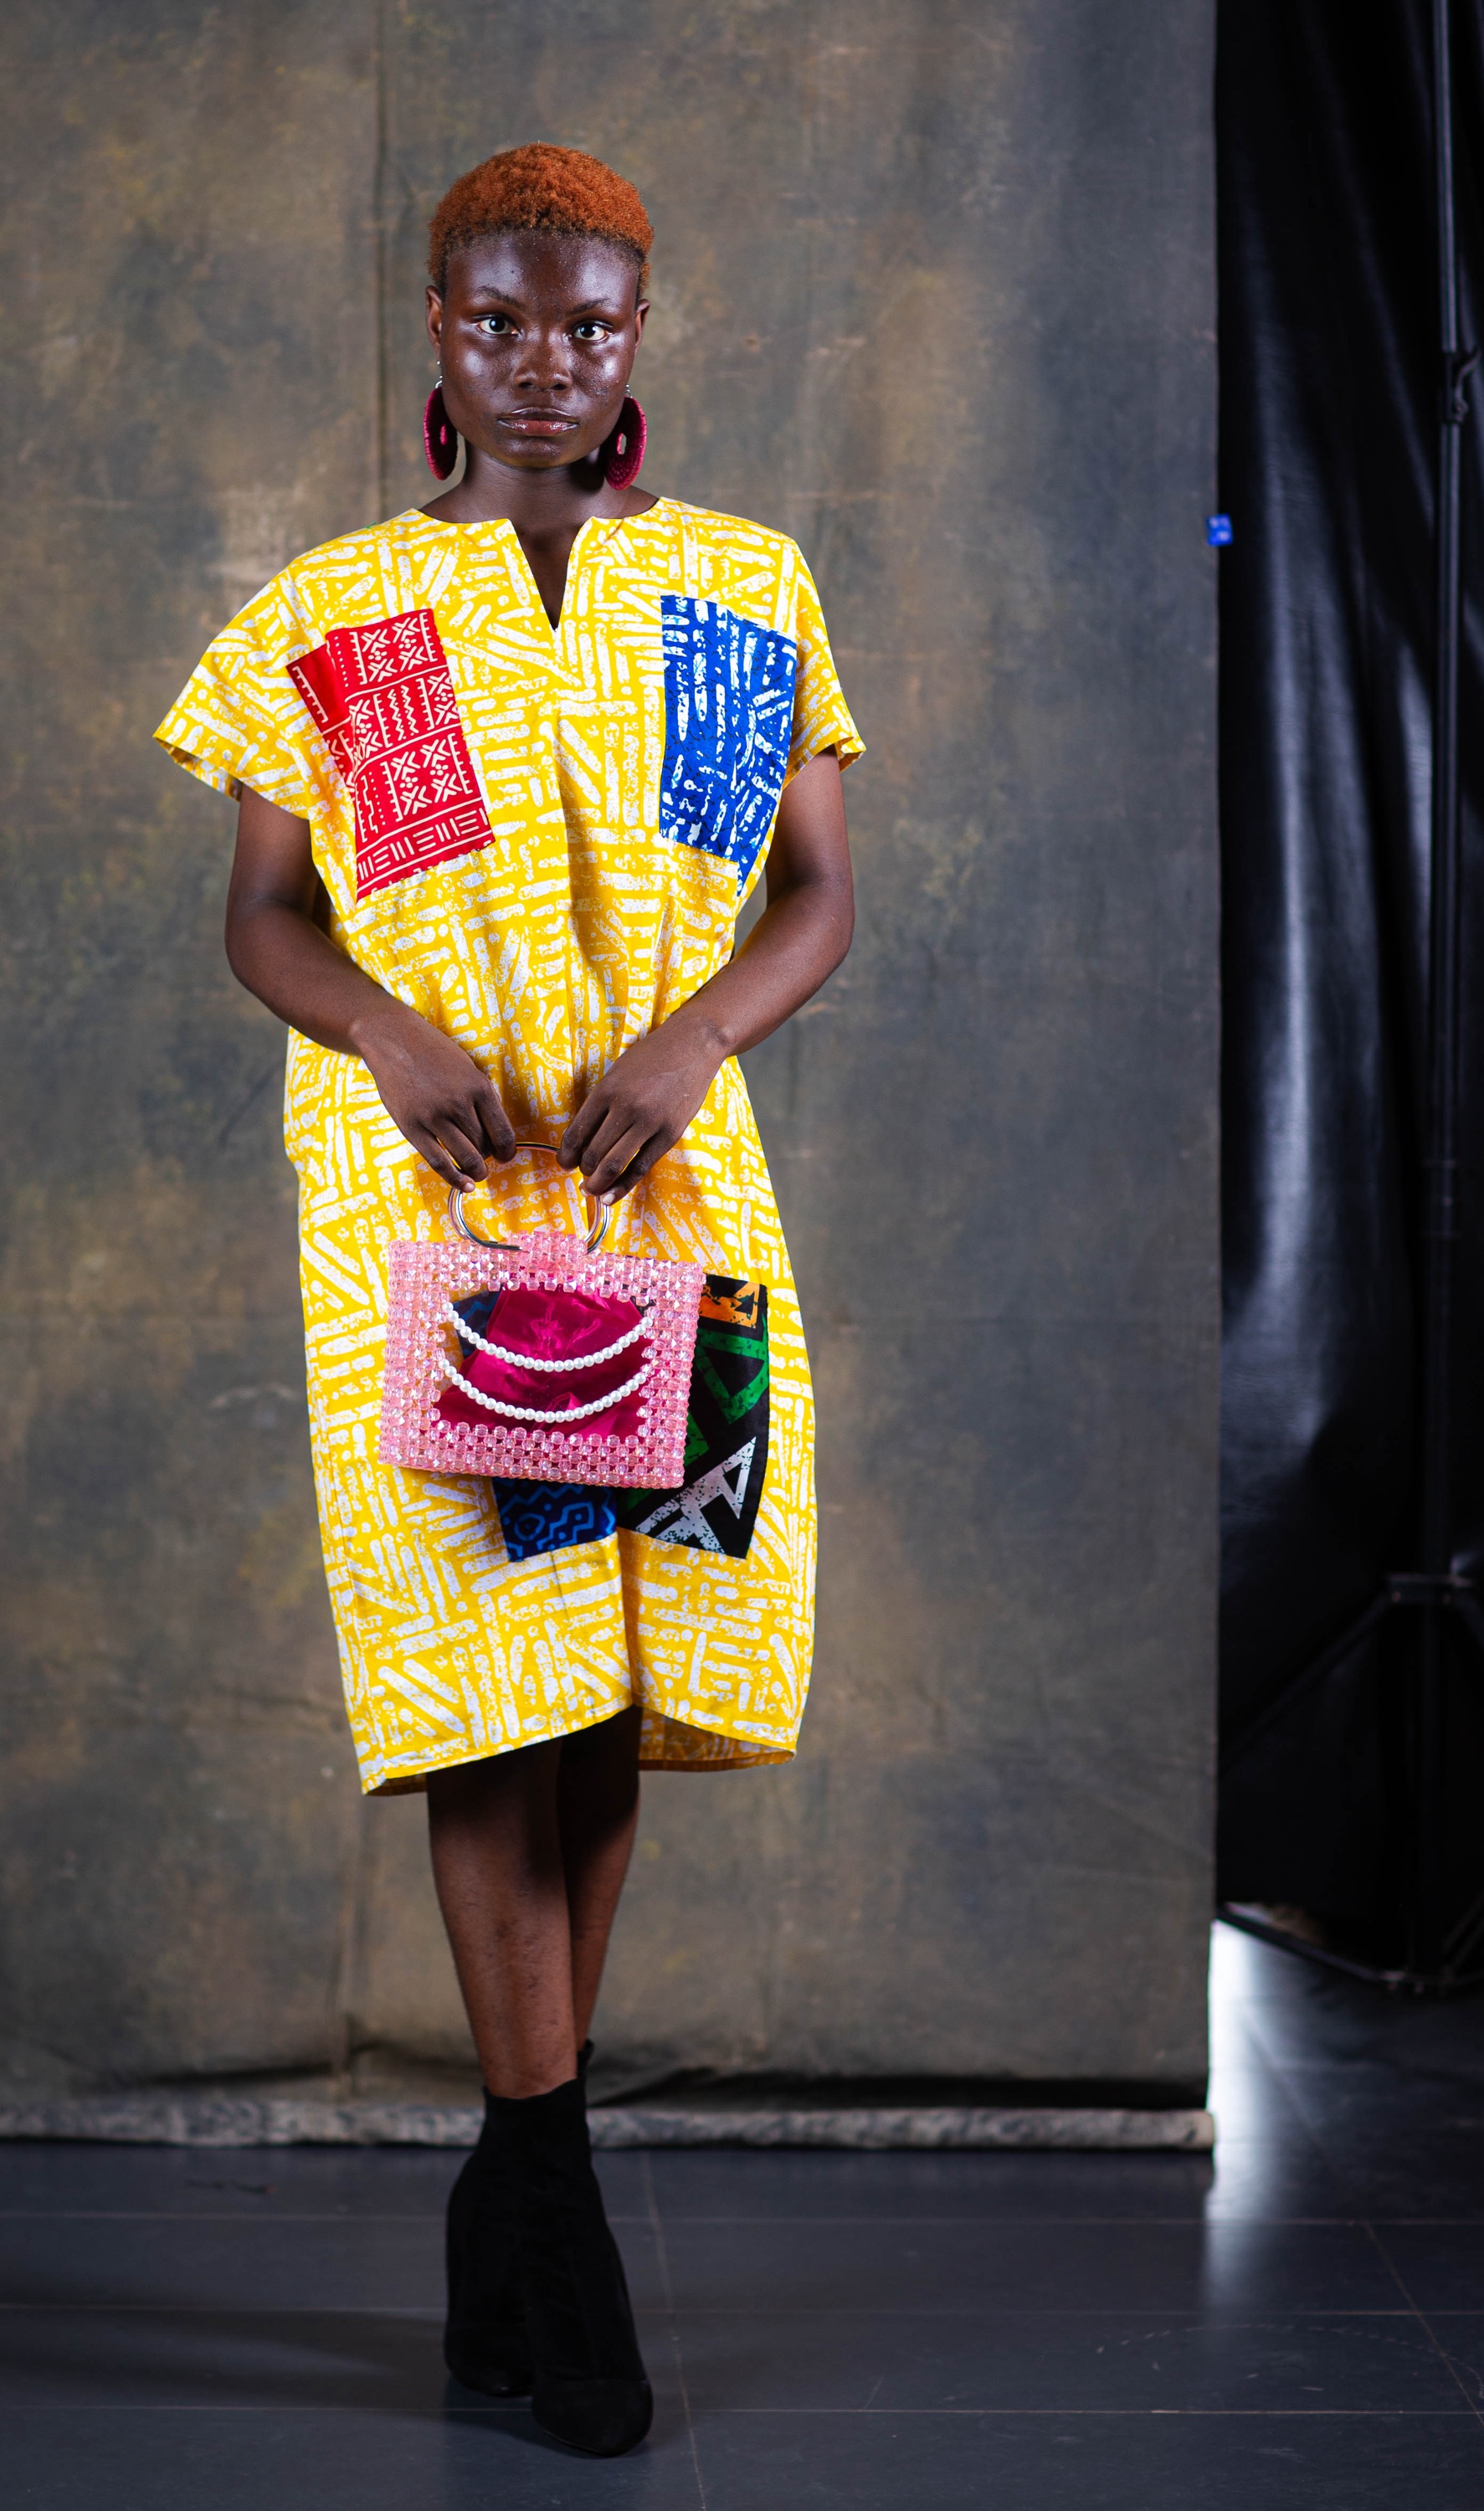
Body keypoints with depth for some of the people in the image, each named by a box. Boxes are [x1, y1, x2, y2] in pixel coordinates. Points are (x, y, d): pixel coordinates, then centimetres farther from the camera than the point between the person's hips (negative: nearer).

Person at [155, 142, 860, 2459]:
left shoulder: (746, 592, 10)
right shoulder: (326, 613, 7)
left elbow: (819, 894, 8)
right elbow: (264, 914, 7)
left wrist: (688, 1041, -11)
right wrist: (390, 1035, -14)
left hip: (670, 1193, 2)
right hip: (424, 1194, -2)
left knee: (611, 1691, 3)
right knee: (492, 1683, -9)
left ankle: (515, 2166, 16)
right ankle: (556, 2207, -5)